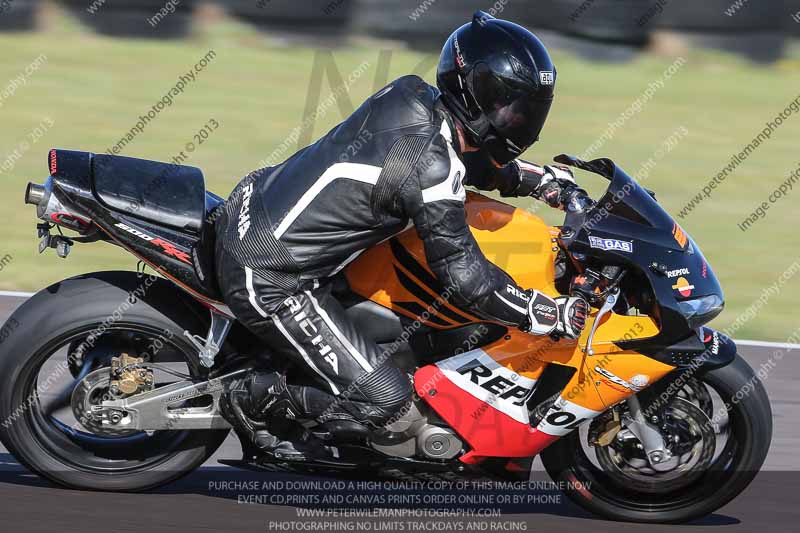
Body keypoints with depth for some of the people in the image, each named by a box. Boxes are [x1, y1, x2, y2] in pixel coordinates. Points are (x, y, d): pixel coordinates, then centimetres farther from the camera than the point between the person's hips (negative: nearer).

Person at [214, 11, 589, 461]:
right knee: (383, 399, -7)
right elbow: (465, 277, -19)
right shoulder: (431, 172, -24)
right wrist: (553, 314, -12)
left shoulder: (411, 96, -1)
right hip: (268, 282, -9)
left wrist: (538, 179, 14)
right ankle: (255, 400, 10)